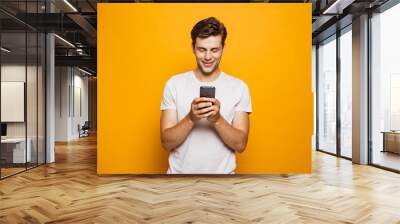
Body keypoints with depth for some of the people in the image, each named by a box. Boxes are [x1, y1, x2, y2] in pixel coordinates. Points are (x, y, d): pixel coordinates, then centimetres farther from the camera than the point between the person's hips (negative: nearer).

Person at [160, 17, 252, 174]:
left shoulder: (239, 87, -6)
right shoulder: (174, 84, -6)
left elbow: (240, 145, -9)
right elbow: (167, 143, -9)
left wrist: (218, 119, -25)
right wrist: (191, 118, -25)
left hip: (222, 173, 0)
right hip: (180, 172, 0)